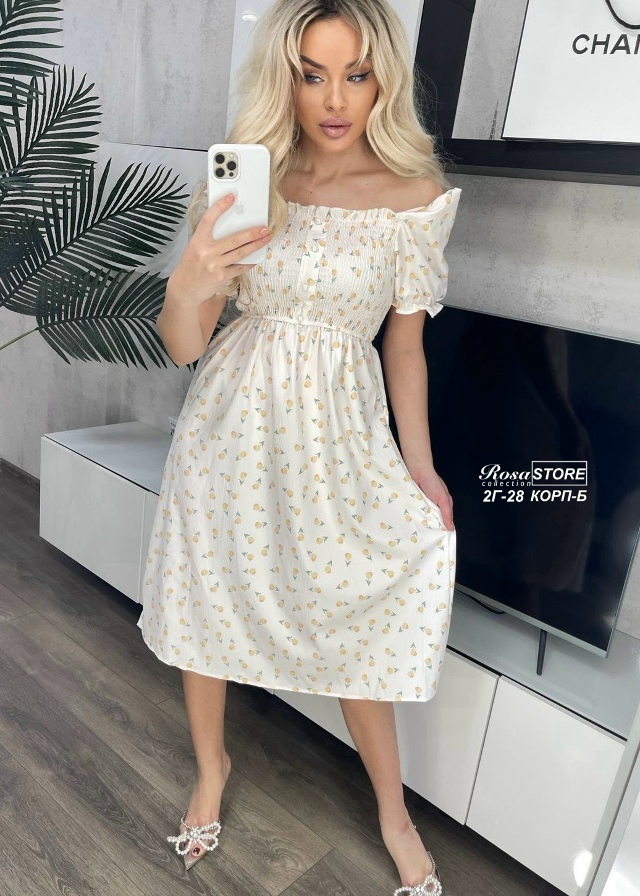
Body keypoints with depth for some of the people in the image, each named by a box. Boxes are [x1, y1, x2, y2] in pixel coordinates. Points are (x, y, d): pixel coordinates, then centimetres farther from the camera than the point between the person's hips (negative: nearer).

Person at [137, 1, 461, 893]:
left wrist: (420, 465, 3)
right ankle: (212, 768, 45)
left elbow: (405, 343, 3)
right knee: (205, 605, 14)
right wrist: (187, 288, -26)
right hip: (232, 421, 2)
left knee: (357, 621, 6)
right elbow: (184, 346, -5)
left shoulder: (416, 194, -6)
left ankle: (394, 816, 35)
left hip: (339, 433, -1)